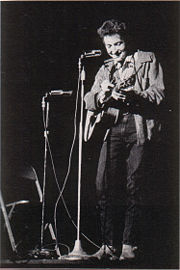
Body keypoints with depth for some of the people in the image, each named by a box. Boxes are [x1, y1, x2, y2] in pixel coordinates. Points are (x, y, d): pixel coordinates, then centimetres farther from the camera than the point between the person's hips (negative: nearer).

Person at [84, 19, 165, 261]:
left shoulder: (148, 60, 13)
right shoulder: (105, 70, 23)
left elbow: (158, 93, 1)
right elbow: (89, 101, 12)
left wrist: (133, 95, -16)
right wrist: (101, 95, -12)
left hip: (139, 129, -3)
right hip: (112, 130, 3)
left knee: (134, 188, -4)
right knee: (103, 186, -7)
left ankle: (129, 245, 2)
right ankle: (107, 244, 0)